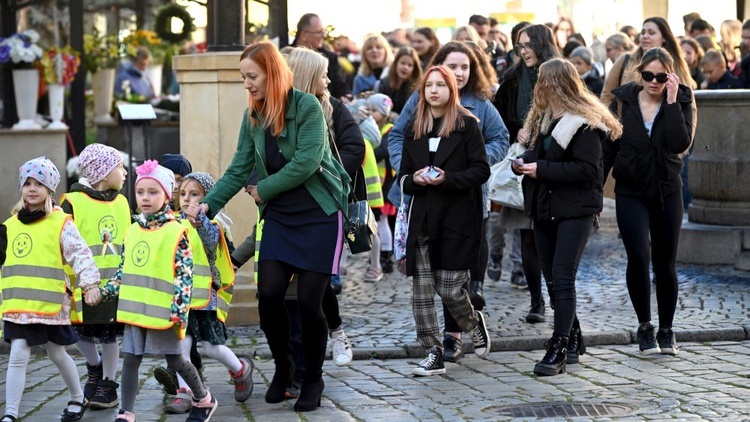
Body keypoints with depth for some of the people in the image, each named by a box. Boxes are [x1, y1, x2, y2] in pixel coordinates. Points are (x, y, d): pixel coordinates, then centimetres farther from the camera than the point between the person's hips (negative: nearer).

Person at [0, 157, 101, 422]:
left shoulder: (60, 223, -7)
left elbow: (81, 254, -13)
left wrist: (90, 283, -22)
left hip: (51, 303, -3)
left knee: (57, 354, 12)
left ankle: (77, 399, 34)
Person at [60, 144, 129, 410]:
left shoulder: (122, 203, 9)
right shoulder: (73, 202, -7)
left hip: (116, 285, 3)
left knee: (110, 335, 7)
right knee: (80, 333, 4)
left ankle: (107, 385, 19)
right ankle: (95, 367, 32)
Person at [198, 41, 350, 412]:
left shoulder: (307, 107, -13)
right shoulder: (252, 117, 6)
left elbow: (306, 163, -20)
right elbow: (239, 169, 5)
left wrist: (263, 190, -11)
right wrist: (209, 203, -8)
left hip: (318, 215, -5)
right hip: (279, 217, 5)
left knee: (308, 301, -7)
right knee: (268, 294, -7)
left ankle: (313, 380, 13)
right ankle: (282, 368, 16)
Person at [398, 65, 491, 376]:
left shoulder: (467, 125, 0)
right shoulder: (414, 129, 14)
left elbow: (482, 171, -5)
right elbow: (403, 176, 16)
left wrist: (447, 178, -18)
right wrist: (414, 179, -7)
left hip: (458, 218, -4)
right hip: (423, 219, 4)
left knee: (449, 289, -6)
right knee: (422, 291, -1)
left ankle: (474, 323, 26)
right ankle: (433, 354, 6)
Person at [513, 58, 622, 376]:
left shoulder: (584, 123, -13)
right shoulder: (544, 118, 13)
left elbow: (587, 169, -20)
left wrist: (542, 169, -20)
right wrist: (525, 162, 0)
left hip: (575, 210, -9)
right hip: (545, 208, 9)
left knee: (562, 278, -13)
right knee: (551, 278, 12)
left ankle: (559, 350, -13)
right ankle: (573, 340, 25)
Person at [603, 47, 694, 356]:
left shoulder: (680, 102, -3)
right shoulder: (623, 101, -2)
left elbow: (681, 143, -20)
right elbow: (607, 150, 3)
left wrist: (671, 101, -20)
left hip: (667, 192, 1)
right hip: (630, 192, -1)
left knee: (665, 264, 8)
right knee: (638, 255, -18)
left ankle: (666, 330, 24)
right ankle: (644, 326, -3)